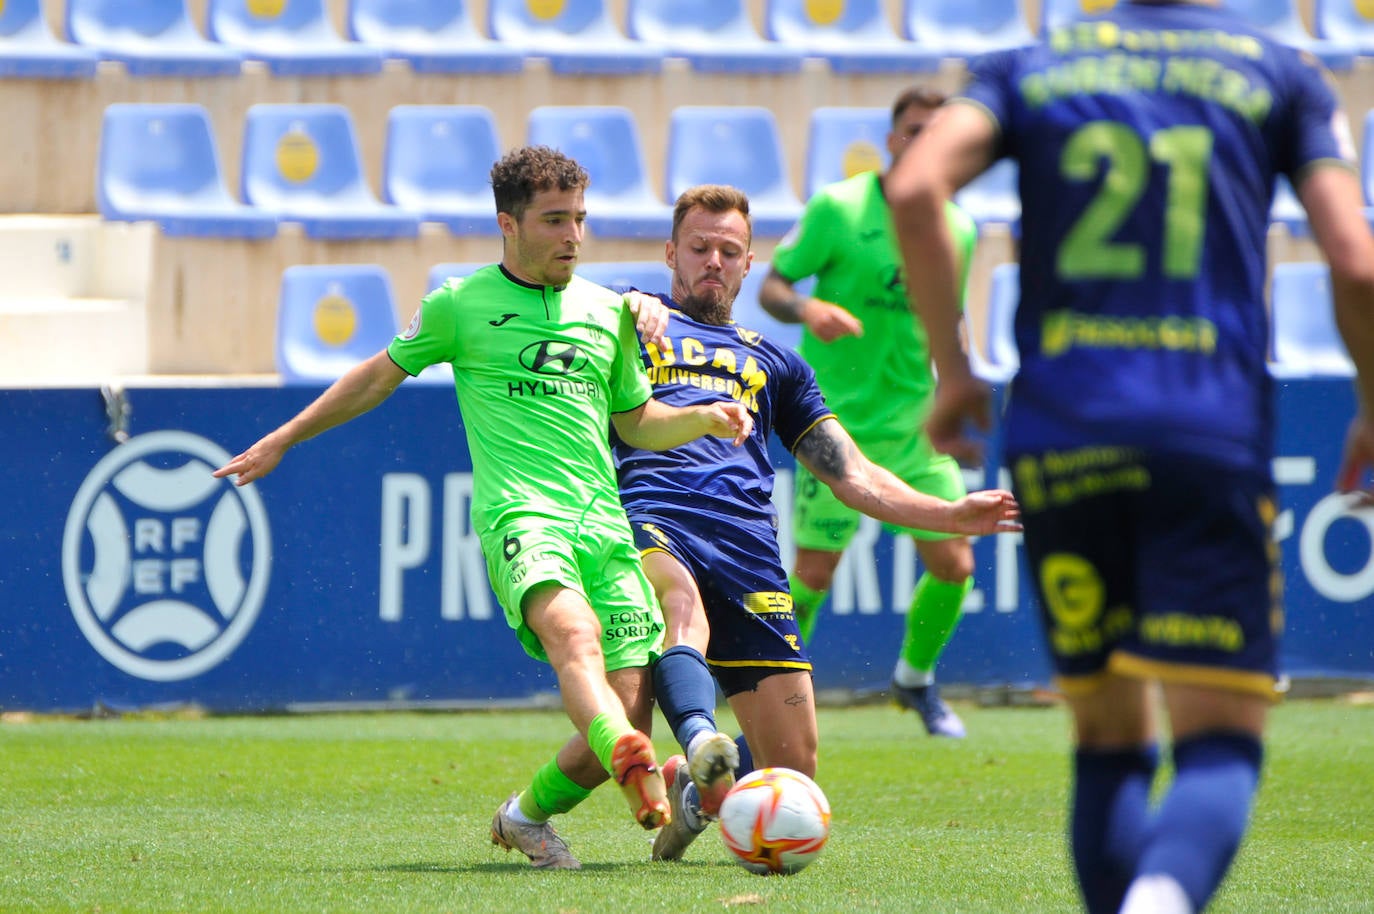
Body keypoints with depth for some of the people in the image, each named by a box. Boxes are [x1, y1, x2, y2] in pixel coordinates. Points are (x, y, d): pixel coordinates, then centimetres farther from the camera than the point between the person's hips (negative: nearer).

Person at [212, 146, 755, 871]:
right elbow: (379, 377, 22)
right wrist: (282, 440, 25)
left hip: (606, 524, 5)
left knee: (630, 709, -9)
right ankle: (634, 767, -64)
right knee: (573, 631, -37)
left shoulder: (608, 312, 20)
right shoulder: (461, 306, 9)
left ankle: (527, 815, 17)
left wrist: (704, 419, 12)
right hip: (519, 512, -5)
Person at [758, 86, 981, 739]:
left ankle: (916, 679, 26)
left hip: (915, 423, 4)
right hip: (839, 421, -4)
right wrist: (806, 309, -27)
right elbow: (771, 286, -6)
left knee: (954, 566, 0)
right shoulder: (837, 208, -9)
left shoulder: (958, 230, 5)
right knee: (813, 574, -6)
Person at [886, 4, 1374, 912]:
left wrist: (953, 370, 4)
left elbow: (916, 187, -4)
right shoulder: (1281, 74, 11)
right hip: (1213, 430, -2)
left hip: (1056, 436, 2)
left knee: (1108, 738, 16)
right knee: (1221, 743, -7)